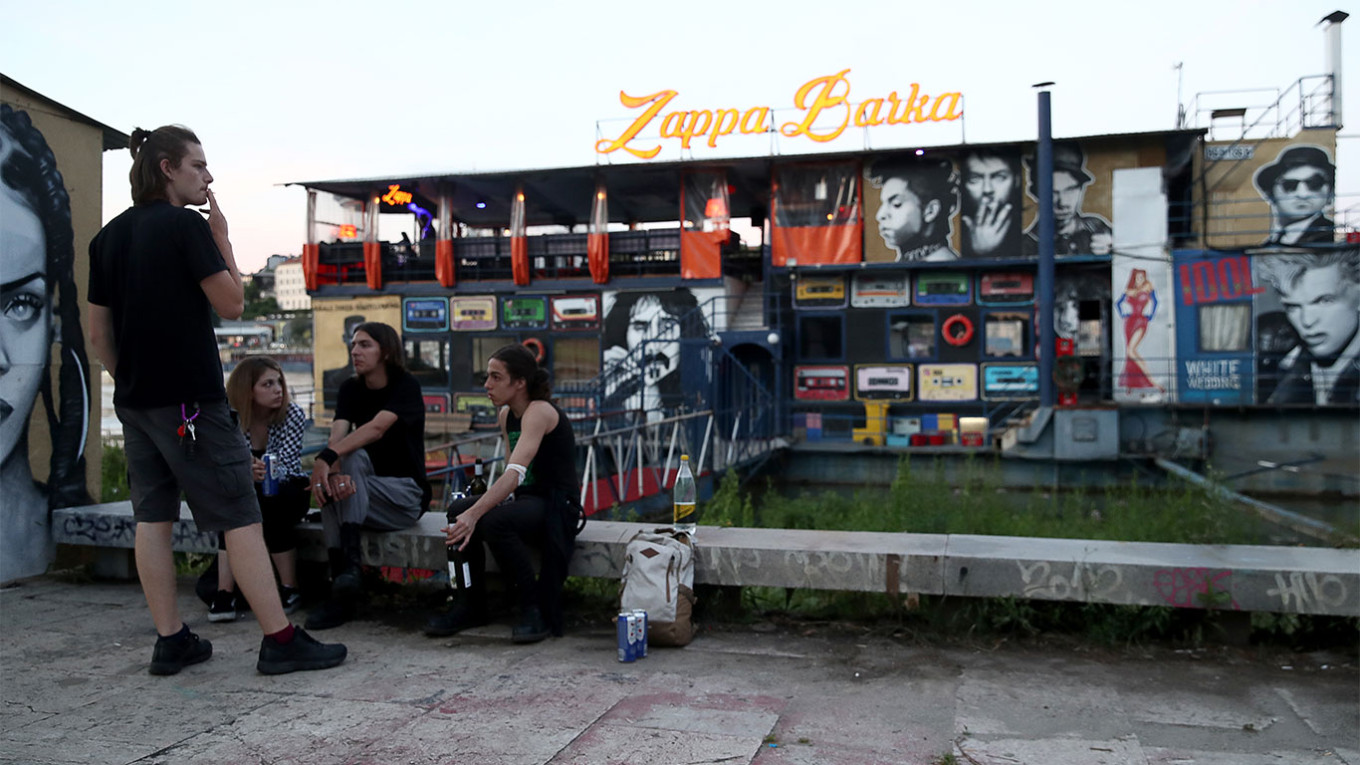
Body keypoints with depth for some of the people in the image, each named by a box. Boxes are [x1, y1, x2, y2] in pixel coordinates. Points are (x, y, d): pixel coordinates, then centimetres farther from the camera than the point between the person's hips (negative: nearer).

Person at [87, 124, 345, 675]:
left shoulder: (108, 237, 12)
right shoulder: (187, 225, -10)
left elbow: (98, 331, 14)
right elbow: (230, 303, -9)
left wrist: (128, 381, 21)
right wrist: (222, 237, -1)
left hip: (134, 399, 8)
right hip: (189, 398, -8)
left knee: (152, 517, 9)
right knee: (240, 517, -5)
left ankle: (170, 641, 14)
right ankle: (280, 640, -4)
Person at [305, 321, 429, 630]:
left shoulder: (405, 386, -10)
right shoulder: (351, 389, 5)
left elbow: (377, 428, -29)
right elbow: (338, 435, -13)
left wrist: (325, 458, -42)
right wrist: (333, 470, -36)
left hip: (406, 494, -4)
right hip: (363, 493, 5)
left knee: (349, 456, -29)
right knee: (331, 485, -29)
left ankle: (348, 567, -38)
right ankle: (341, 593, -35)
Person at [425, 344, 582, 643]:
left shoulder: (539, 412, -19)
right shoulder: (506, 414, 9)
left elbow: (515, 472, -32)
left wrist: (475, 514, -42)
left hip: (558, 506, -8)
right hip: (525, 499, 8)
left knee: (494, 521, -33)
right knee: (459, 510, -15)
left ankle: (536, 610, -16)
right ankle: (469, 605, -1)